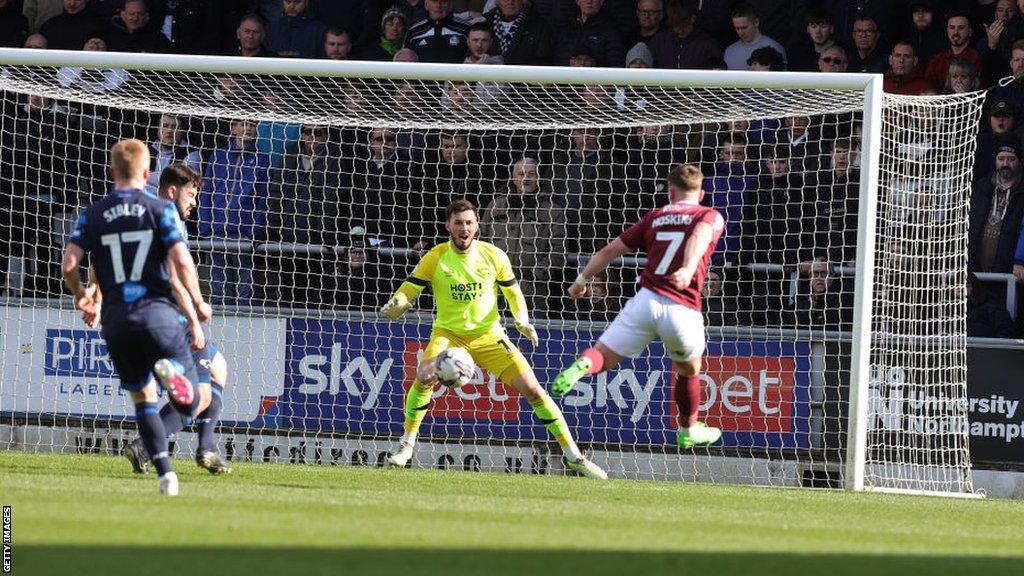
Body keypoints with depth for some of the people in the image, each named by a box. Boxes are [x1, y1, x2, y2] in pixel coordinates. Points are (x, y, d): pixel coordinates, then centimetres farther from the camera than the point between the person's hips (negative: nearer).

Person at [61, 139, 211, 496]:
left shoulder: (93, 215, 8)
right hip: (158, 312, -2)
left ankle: (164, 471, -2)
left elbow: (69, 265, -1)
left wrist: (81, 297, 19)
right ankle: (172, 371, -34)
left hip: (116, 319, 2)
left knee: (143, 399, 15)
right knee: (189, 405, 0)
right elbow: (181, 261, -9)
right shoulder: (161, 210, 2)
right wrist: (197, 305, 5)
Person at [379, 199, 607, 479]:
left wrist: (522, 320, -8)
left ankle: (573, 455, 4)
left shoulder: (494, 256, -8)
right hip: (448, 333, -1)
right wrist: (394, 305, -32)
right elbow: (408, 291, -9)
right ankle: (407, 444, -10)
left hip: (488, 335, 1)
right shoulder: (435, 258, -11)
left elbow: (512, 290, 7)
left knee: (531, 388, -7)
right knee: (424, 376, -30)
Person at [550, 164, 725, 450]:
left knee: (602, 357, 0)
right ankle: (689, 430, 42)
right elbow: (700, 234, -14)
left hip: (646, 299, 1)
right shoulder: (711, 216, 11)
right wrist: (689, 269, -31)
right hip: (684, 309, -1)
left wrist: (582, 281, 34)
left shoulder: (655, 217, 20)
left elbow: (609, 250, 20)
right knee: (689, 371, 26)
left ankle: (581, 366, -35)